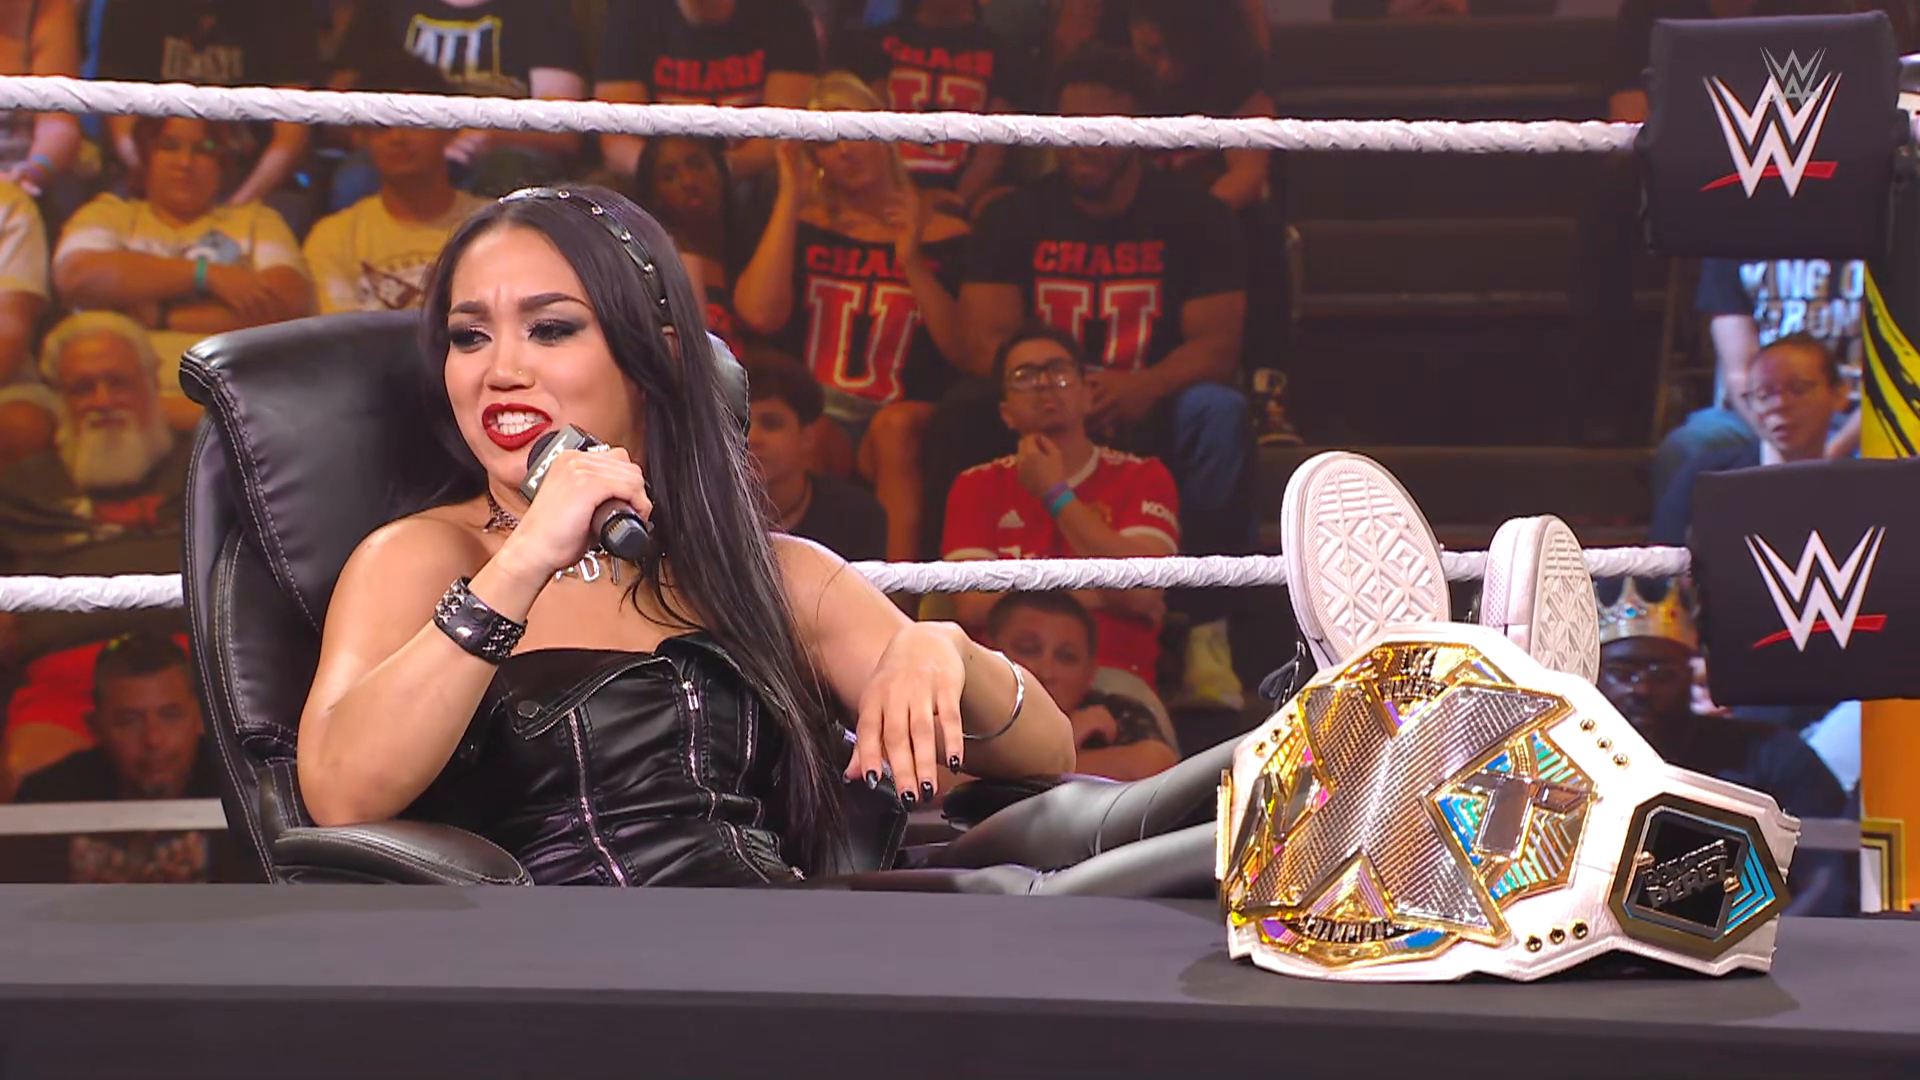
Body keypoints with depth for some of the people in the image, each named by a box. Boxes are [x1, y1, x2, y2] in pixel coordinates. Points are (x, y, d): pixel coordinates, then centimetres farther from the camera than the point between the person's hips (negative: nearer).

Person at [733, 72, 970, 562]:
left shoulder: (944, 236, 12)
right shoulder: (802, 227, 16)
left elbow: (967, 354, 1)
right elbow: (760, 314, -5)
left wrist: (913, 263, -9)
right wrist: (791, 195, 0)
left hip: (905, 422, 0)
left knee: (894, 426, -35)